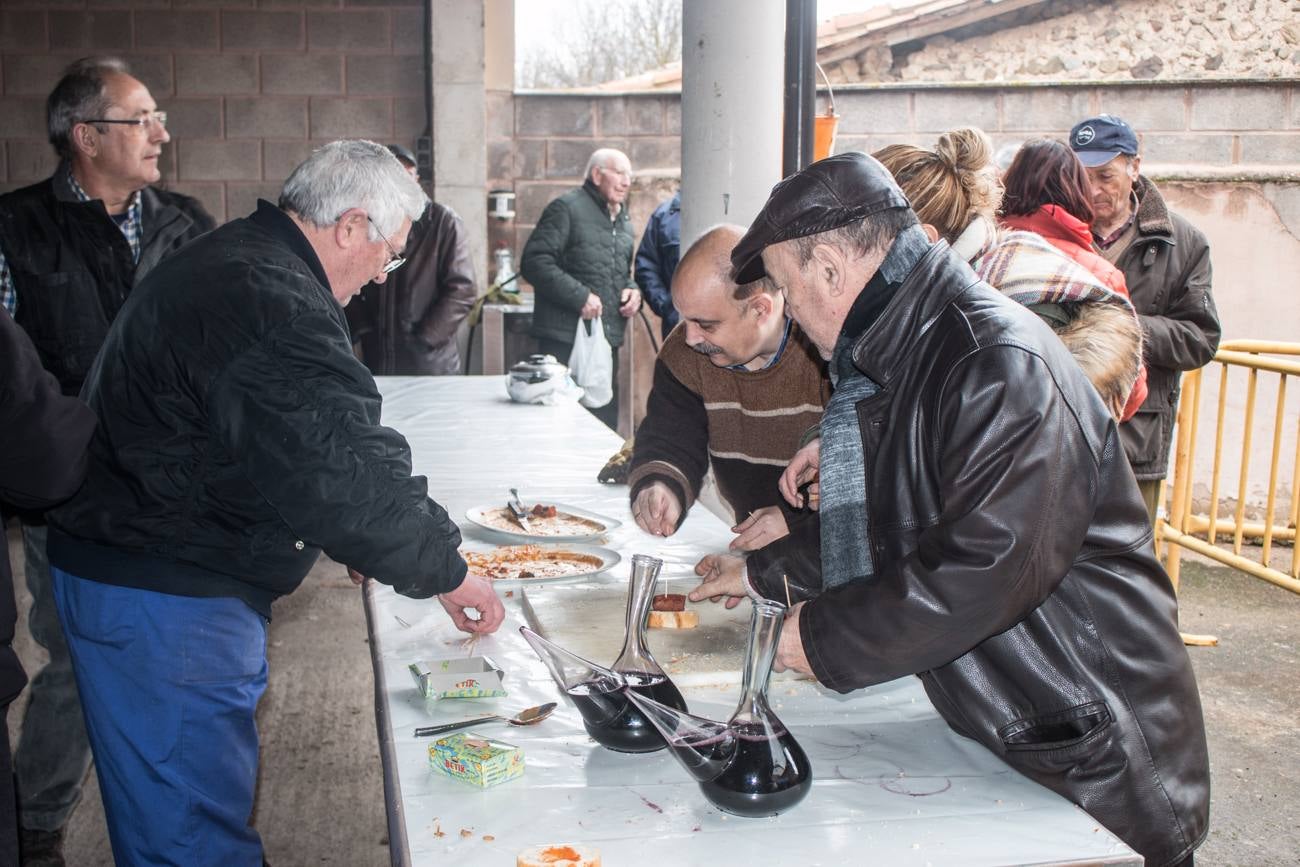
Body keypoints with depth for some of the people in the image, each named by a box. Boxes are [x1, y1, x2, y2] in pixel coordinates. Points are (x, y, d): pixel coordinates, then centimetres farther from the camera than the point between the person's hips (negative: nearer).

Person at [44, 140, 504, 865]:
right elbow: (345, 470, -27)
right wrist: (446, 573, -14)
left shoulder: (234, 261, 11)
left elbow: (297, 445, 20)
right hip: (162, 601, -11)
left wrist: (354, 536, 17)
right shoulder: (271, 305, -25)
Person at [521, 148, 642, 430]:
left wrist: (633, 290, 9)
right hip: (566, 340, -8)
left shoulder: (623, 222, 20)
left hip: (607, 341, 8)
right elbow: (534, 262, -15)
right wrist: (579, 296, -19)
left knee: (605, 424, 12)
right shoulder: (566, 209, -6)